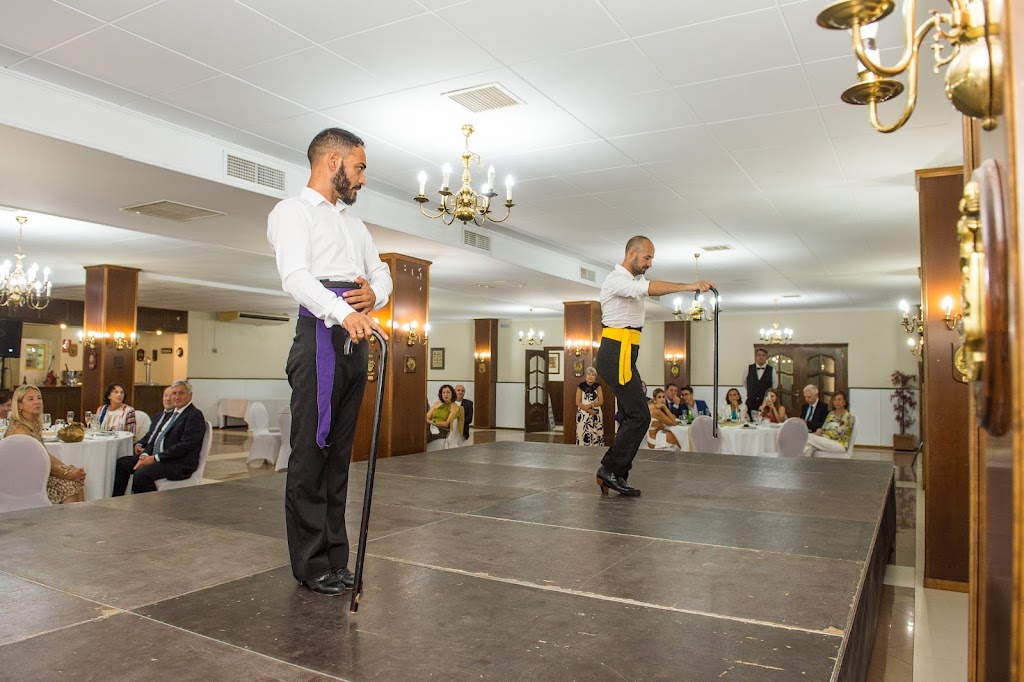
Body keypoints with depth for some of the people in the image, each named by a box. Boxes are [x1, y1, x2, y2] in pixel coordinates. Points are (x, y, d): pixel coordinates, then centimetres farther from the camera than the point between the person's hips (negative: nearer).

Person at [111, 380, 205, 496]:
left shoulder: (195, 415, -11)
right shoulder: (173, 413, 19)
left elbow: (185, 446, -19)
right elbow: (156, 437, 18)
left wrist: (155, 458, -17)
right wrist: (145, 455, -2)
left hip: (179, 465, -10)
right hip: (156, 457, 10)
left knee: (141, 474, -29)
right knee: (121, 463, 4)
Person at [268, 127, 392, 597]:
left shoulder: (353, 222, 26)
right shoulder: (293, 211, 2)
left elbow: (381, 272, 24)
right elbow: (295, 276, -15)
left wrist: (376, 293, -1)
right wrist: (343, 313, -32)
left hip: (356, 338, 7)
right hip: (320, 336, -7)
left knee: (339, 453, 9)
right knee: (311, 452, -5)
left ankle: (335, 558, 16)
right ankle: (311, 564, 4)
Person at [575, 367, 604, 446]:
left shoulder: (598, 386, 4)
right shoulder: (580, 386, 0)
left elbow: (601, 401, -1)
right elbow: (578, 402, -3)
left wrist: (591, 405, -15)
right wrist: (587, 409, -14)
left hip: (596, 414, 1)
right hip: (583, 414, -1)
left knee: (596, 434, -3)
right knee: (583, 434, -6)